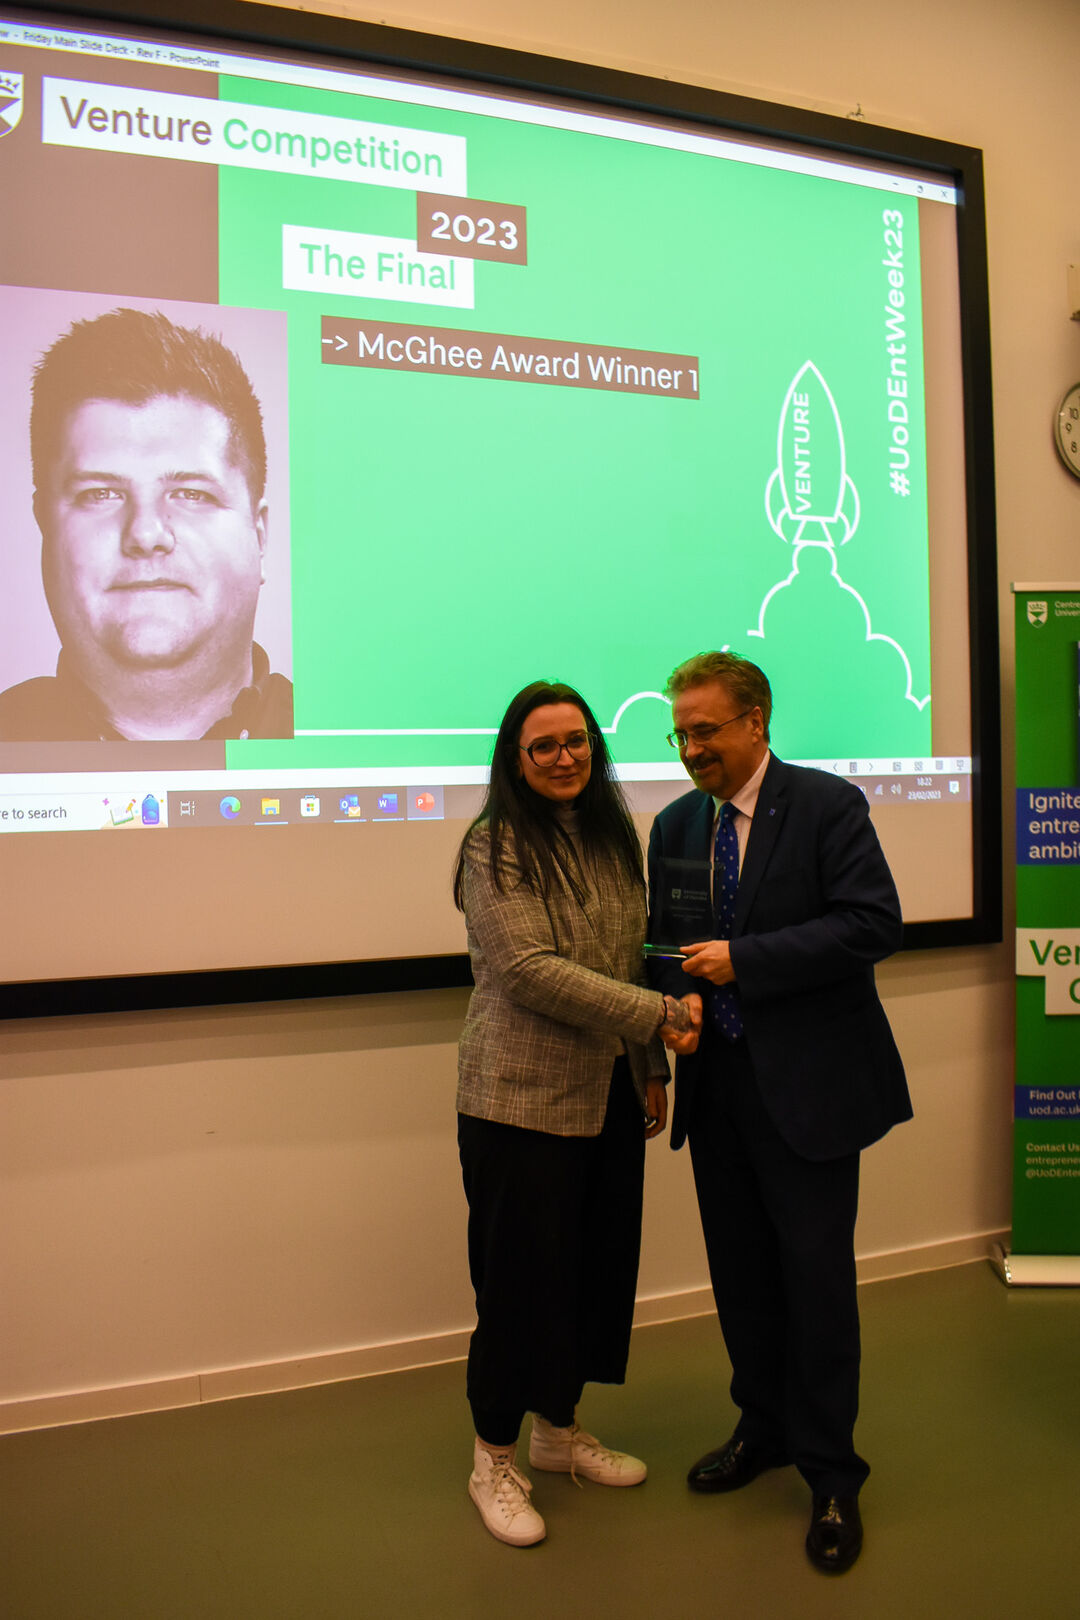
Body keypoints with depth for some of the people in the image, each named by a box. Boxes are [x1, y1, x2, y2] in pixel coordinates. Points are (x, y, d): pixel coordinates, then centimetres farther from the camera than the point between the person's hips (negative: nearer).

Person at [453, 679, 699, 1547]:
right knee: (522, 1271, 4)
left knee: (599, 1261, 15)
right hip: (523, 1095, -6)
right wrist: (656, 1015, -21)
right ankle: (494, 1459, 25)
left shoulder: (613, 837, 10)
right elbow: (528, 970, -20)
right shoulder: (496, 846, -11)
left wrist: (651, 1068, 13)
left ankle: (560, 1428, 37)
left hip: (610, 1093, 7)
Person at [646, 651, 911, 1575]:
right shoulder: (675, 825, 9)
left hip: (807, 1083, -5)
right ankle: (764, 1430, 38)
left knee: (816, 1276, 3)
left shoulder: (828, 805, -9)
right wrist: (679, 997, -9)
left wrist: (742, 962, -20)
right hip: (717, 1083, 6)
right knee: (741, 1272, 16)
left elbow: (874, 924, -17)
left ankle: (831, 1476, 23)